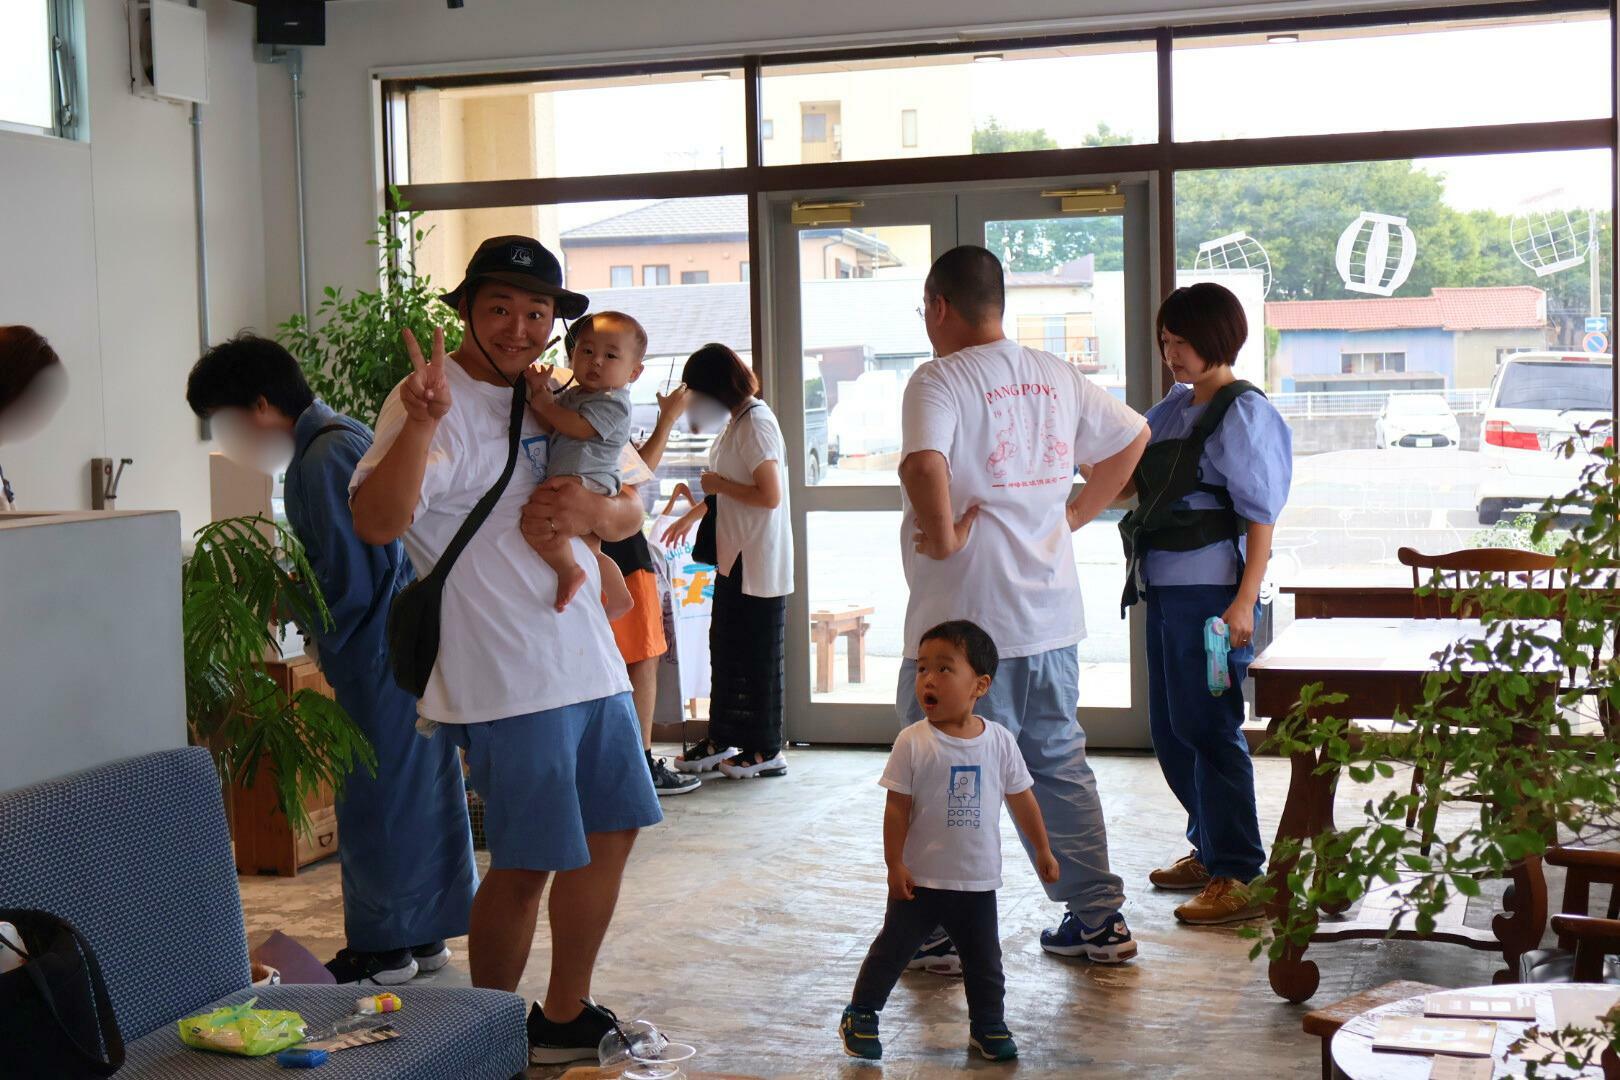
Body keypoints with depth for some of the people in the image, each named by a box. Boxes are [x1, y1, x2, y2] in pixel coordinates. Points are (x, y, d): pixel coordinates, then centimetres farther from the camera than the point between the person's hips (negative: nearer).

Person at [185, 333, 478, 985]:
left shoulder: (323, 459, -17)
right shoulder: (346, 437, 14)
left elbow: (349, 580, -19)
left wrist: (324, 651, -7)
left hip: (378, 655, -10)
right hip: (410, 643, 10)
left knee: (376, 797, -1)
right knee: (419, 787, 14)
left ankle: (381, 947, 8)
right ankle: (424, 933, 23)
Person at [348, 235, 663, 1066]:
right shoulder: (436, 401, -12)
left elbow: (629, 515, 16)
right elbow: (376, 523, -28)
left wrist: (592, 509, -8)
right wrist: (419, 421, -43)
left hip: (590, 662, 9)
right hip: (508, 679, -8)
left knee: (610, 830, 15)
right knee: (526, 863, -2)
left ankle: (564, 1019, 30)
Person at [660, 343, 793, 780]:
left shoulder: (756, 423, -18)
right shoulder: (736, 421, 12)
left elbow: (769, 496, -24)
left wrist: (718, 485, -13)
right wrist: (693, 515, 27)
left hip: (759, 561, -10)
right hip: (735, 557, 10)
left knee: (757, 654, 0)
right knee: (725, 646, 15)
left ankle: (766, 750, 10)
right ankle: (721, 739, 25)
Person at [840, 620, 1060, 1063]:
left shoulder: (1000, 741, -5)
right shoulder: (914, 743, -13)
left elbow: (1021, 798, 7)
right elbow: (897, 808, -9)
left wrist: (1042, 850, 11)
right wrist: (895, 864, -12)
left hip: (978, 880, 2)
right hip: (920, 878, -2)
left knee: (984, 959, 12)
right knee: (893, 948, 8)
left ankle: (988, 1026, 29)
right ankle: (860, 1016, 23)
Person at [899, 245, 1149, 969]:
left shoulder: (940, 379, -12)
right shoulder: (1056, 377, 9)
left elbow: (924, 463, -31)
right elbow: (1133, 436, 20)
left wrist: (944, 536, -17)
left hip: (965, 621, -7)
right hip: (1052, 617, 7)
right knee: (1060, 766, 16)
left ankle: (950, 933, 11)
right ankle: (1099, 920, 20)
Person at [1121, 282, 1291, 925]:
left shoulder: (1244, 414, -9)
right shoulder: (1174, 408, 15)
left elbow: (1262, 518, -13)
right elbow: (1125, 483, 20)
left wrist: (1243, 602, -20)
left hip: (1211, 593, -9)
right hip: (1164, 587, 9)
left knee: (1208, 728, -7)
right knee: (1170, 729, 15)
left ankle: (1239, 878, 0)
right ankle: (1208, 849, 30)